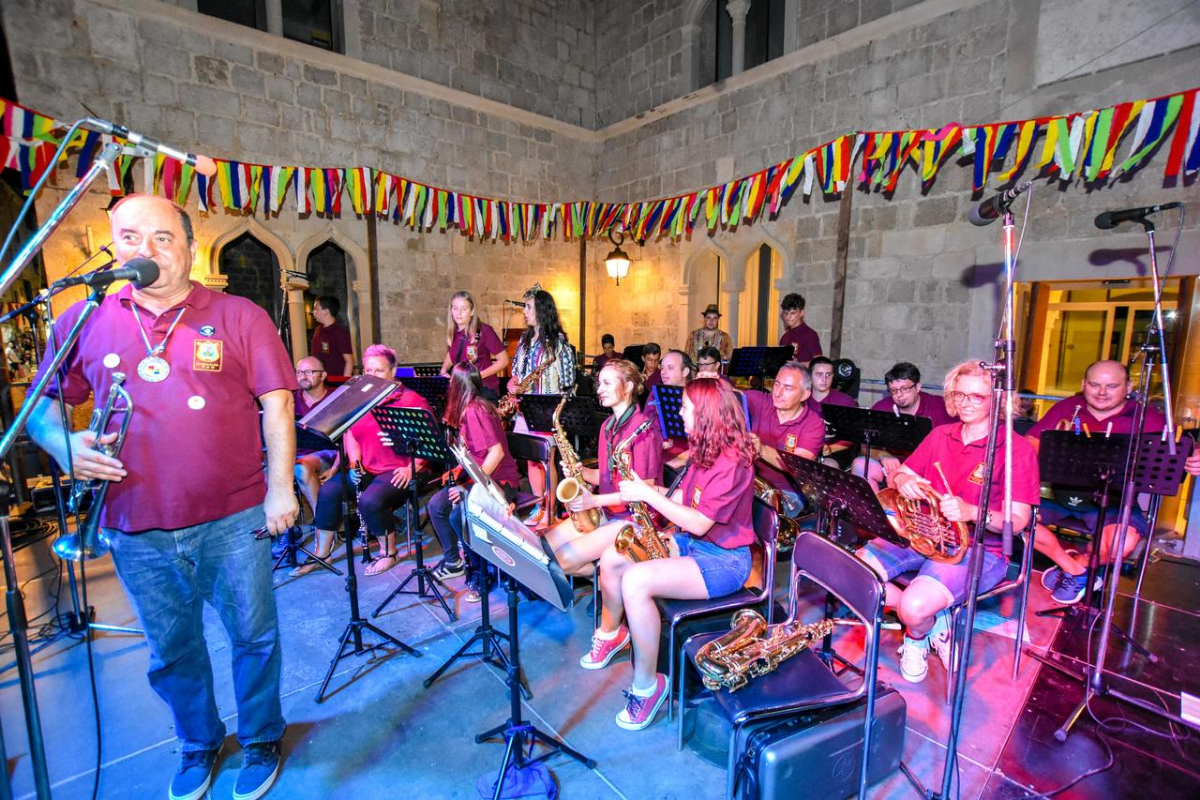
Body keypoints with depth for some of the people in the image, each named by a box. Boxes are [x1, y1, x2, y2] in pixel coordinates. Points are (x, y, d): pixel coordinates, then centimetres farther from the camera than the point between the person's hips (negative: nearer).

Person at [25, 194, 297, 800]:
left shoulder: (238, 317, -3)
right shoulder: (84, 322, 5)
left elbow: (277, 403, -5)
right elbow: (44, 403, 14)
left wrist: (281, 487, -10)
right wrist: (62, 443, -8)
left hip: (232, 520, -3)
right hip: (135, 529, 3)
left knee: (253, 636, 10)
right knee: (171, 650, 20)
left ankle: (261, 741, 36)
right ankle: (198, 745, 46)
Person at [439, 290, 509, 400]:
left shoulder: (484, 330, -12)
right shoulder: (452, 332, 3)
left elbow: (503, 360, -10)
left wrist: (478, 376, -17)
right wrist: (443, 371, 4)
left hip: (484, 390, -5)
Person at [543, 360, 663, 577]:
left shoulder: (643, 425, -16)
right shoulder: (607, 426, 10)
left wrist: (596, 500, -22)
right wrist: (581, 472, -5)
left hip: (634, 517, -8)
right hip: (604, 512, 8)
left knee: (563, 559, -18)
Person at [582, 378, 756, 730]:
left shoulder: (731, 461, -23)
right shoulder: (705, 451, 7)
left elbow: (699, 523, -25)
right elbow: (684, 498, 10)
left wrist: (648, 495, -22)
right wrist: (651, 491, -7)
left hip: (724, 559, -9)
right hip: (691, 542, 10)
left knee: (635, 581, -29)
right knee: (611, 557, 1)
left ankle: (647, 685, -10)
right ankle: (611, 632, 26)